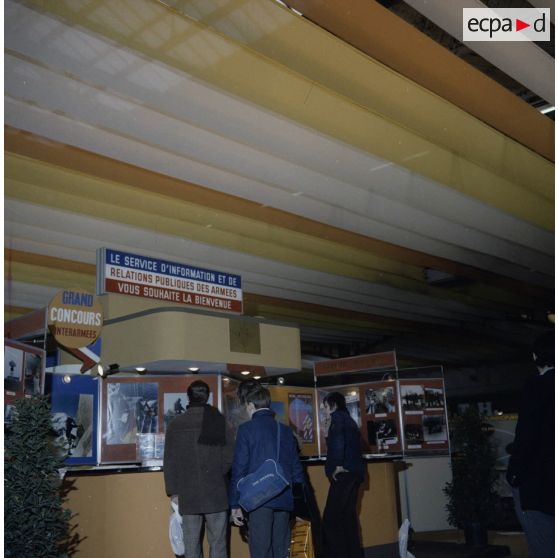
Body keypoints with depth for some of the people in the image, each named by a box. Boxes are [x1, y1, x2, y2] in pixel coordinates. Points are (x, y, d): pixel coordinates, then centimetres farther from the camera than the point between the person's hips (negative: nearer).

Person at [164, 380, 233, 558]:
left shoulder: (176, 424, 1)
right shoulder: (218, 420, -4)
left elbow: (169, 462, 3)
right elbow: (228, 457, -4)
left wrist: (173, 492, 10)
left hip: (187, 495, 2)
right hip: (215, 493, -1)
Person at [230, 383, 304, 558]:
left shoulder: (246, 429, -4)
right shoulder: (286, 430, 10)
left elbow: (239, 469, -6)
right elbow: (296, 468, 12)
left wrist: (235, 505, 0)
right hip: (285, 501, 4)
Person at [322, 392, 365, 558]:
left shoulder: (338, 416, -4)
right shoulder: (349, 420, 22)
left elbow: (338, 439, -22)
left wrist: (338, 466, -19)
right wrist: (328, 438, 19)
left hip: (344, 474, -10)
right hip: (353, 472, 10)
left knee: (331, 520, -9)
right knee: (348, 516, 12)